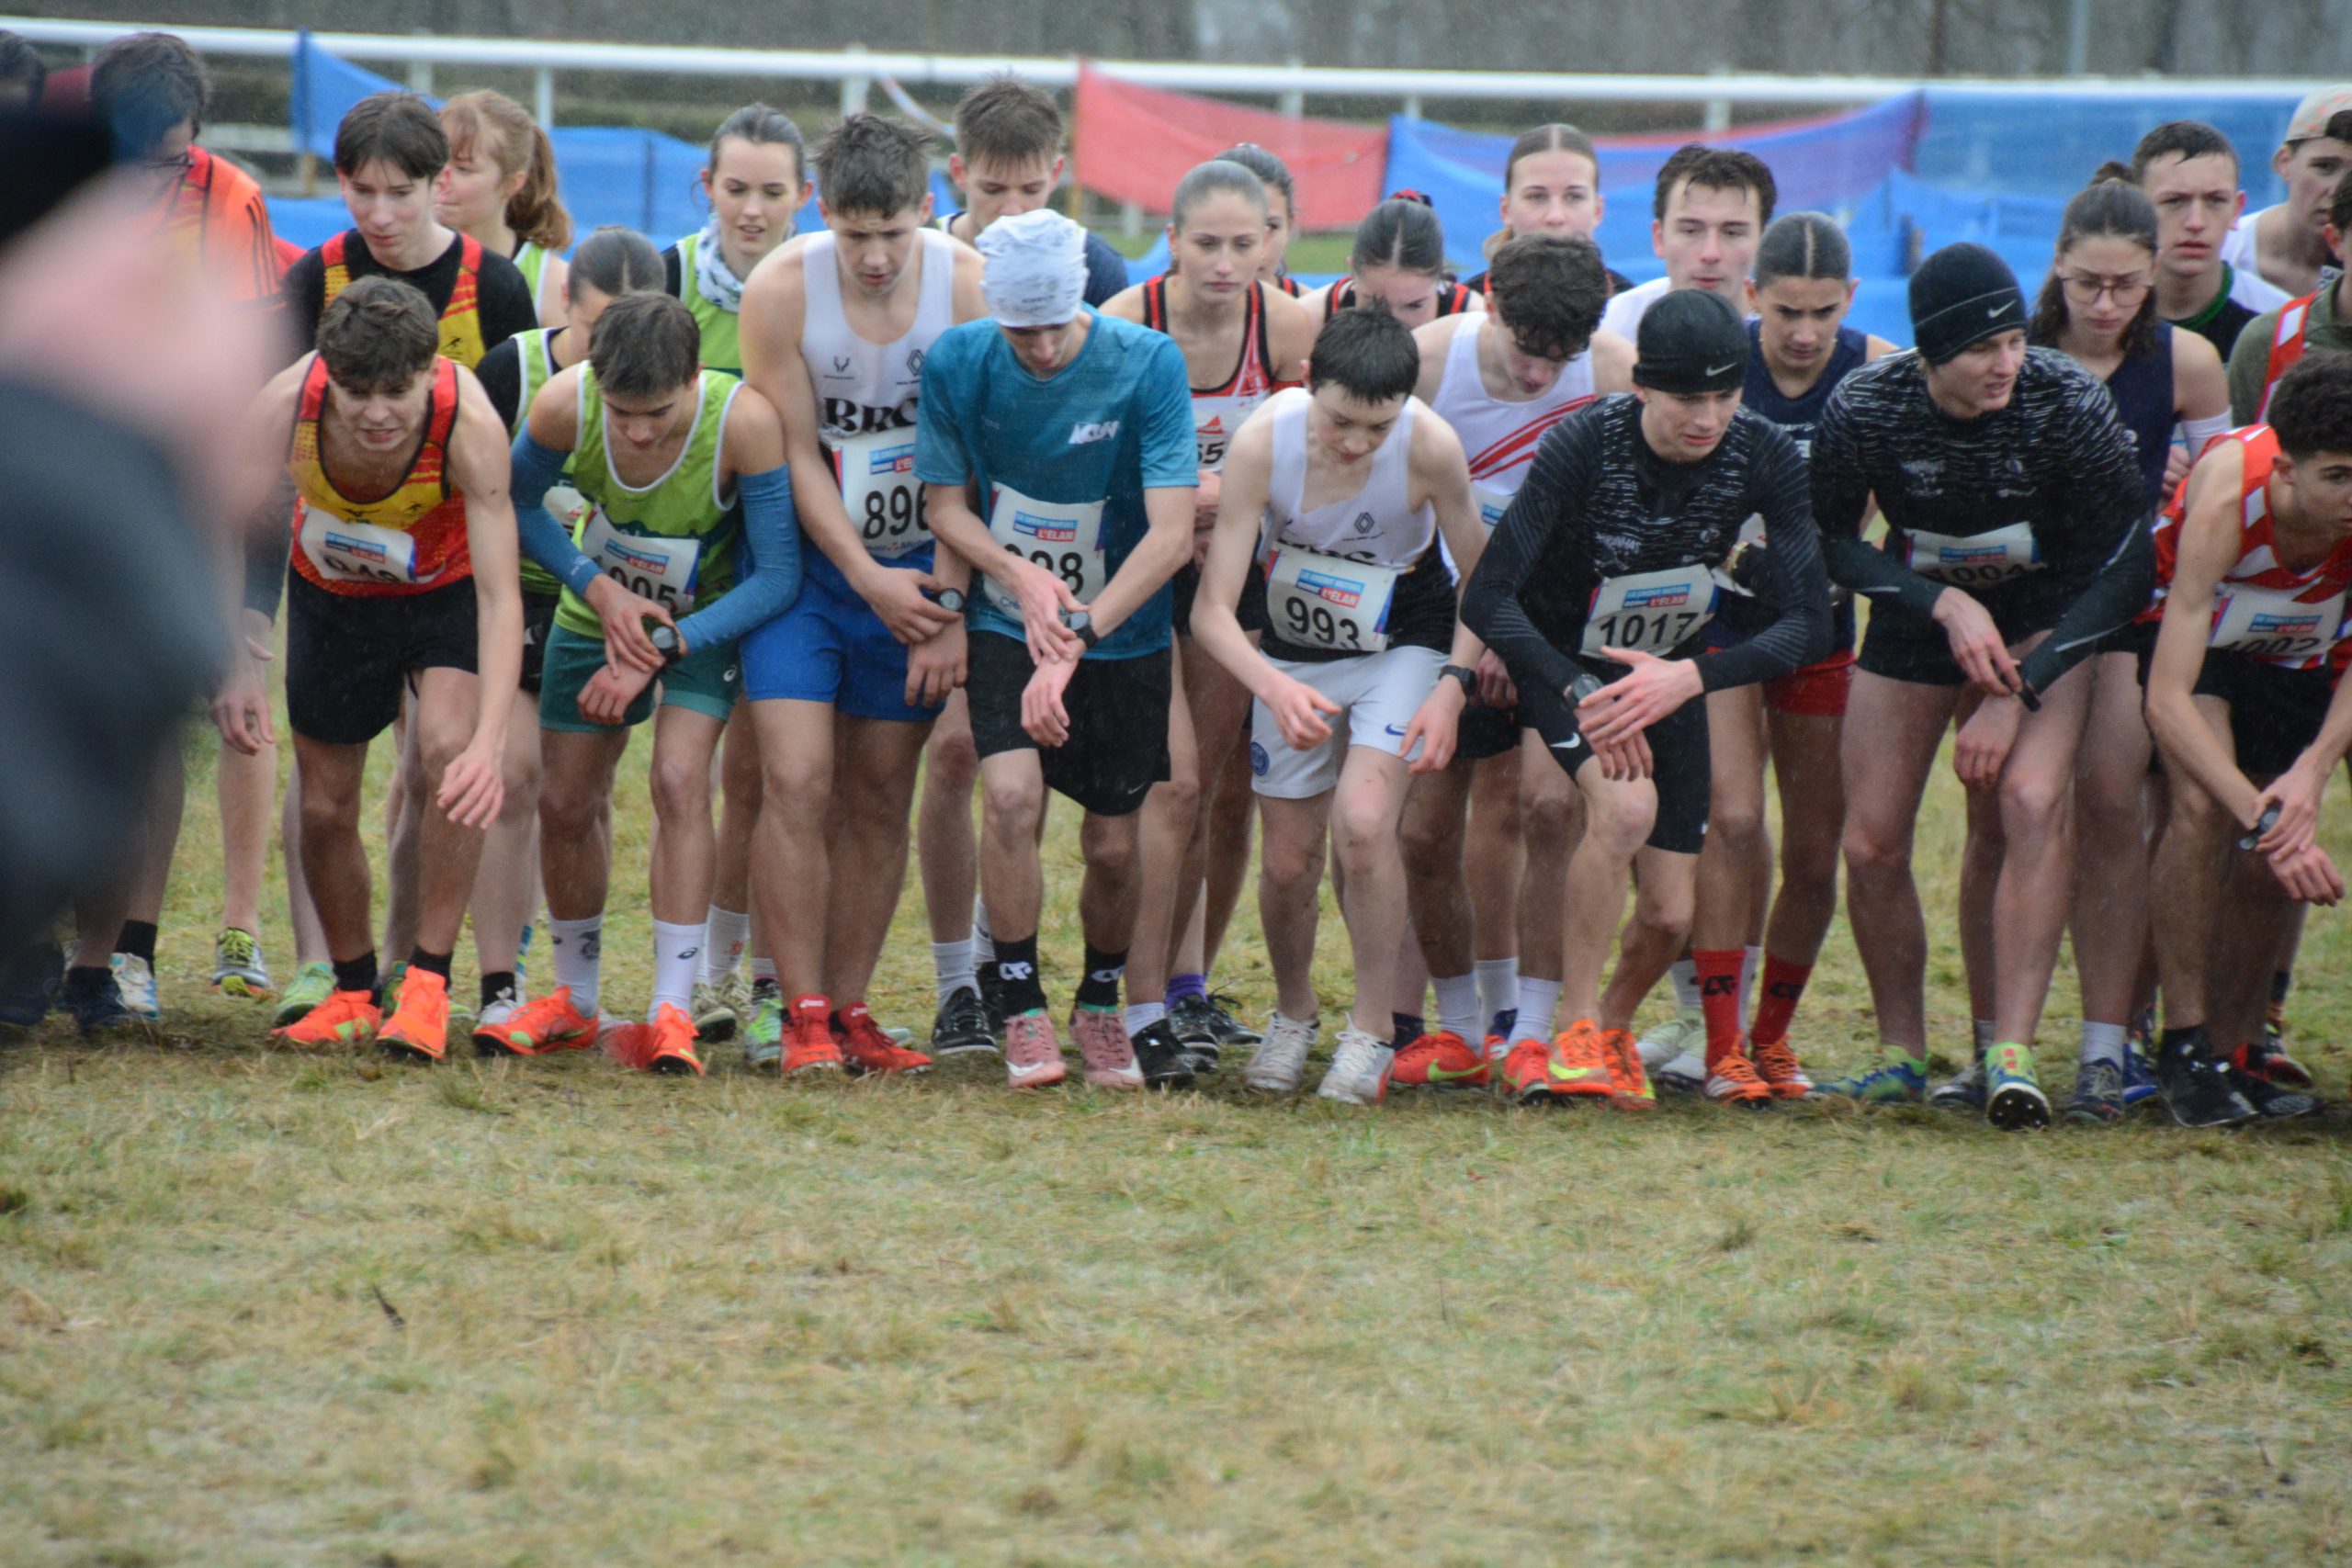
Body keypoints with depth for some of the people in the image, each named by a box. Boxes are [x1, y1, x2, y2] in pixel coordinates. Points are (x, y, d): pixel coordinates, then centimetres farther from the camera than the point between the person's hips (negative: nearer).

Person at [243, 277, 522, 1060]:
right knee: (324, 807, 5)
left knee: (449, 750, -27)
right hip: (332, 593, 2)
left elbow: (500, 594, -37)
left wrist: (490, 741, -47)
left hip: (446, 590, -2)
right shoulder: (284, 407, -32)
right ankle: (352, 993, 28)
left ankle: (428, 982, -16)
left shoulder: (471, 427, -37)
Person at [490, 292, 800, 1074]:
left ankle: (672, 1013, -18)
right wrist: (598, 590, -19)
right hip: (597, 614, 3)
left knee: (679, 782, -22)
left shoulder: (745, 421, -34)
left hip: (706, 620, -3)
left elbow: (777, 576, -26)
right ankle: (575, 1001, 28)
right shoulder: (563, 407, -28)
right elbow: (519, 505, -5)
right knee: (566, 804, 6)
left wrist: (662, 649, -29)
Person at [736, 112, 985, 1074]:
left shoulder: (972, 289, -12)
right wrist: (869, 579, -11)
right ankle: (797, 1008, -7)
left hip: (919, 570, 1)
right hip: (804, 557, -1)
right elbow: (795, 453, -8)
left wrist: (946, 602, -9)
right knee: (797, 783, -12)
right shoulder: (779, 291, -14)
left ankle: (848, 1006, 11)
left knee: (880, 798, 4)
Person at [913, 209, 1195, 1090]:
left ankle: (1100, 1007, 30)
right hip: (1006, 622, 0)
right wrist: (1019, 576, -20)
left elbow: (1170, 534, -21)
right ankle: (1023, 1011, -7)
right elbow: (945, 504, 0)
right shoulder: (957, 364, -11)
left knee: (1113, 846, 3)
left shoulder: (1147, 365, -18)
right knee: (1010, 794, -22)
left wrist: (1076, 640, -29)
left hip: (1123, 634, 0)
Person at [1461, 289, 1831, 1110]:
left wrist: (1689, 677, -35)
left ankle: (1613, 1032, 31)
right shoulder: (1583, 444, -27)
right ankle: (1576, 1037, -20)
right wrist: (1580, 694, -39)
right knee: (1625, 804, -32)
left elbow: (1809, 623, -21)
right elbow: (1486, 597, -27)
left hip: (1669, 673, 3)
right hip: (1565, 662, -3)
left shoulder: (1765, 457, -19)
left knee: (1669, 916, -2)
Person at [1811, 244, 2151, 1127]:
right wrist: (1944, 602, -22)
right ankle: (1902, 1057, 17)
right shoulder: (1863, 409, -23)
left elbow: (2126, 566, -18)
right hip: (1918, 615, 2)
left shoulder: (2068, 402, -26)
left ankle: (2011, 1055, -24)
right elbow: (1828, 544, -7)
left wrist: (2018, 692, -23)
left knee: (2030, 804, -25)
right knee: (1872, 846, -4)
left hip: (2046, 623, -2)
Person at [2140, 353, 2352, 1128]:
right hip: (2195, 640, -4)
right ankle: (2185, 1044, -19)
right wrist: (2269, 819, -50)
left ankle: (2228, 1053, 13)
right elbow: (2168, 700, -42)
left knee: (2278, 851, -4)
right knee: (2206, 802, -27)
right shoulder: (2226, 502, -41)